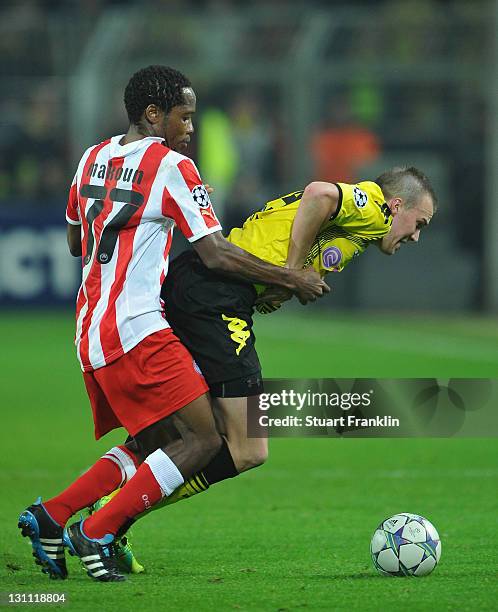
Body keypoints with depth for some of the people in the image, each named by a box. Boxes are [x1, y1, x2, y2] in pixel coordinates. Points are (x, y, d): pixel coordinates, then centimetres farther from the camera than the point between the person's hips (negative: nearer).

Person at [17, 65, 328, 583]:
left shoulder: (93, 159, 15)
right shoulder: (171, 166, -7)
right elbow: (216, 254, -10)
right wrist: (292, 279, -1)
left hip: (90, 334, 9)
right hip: (136, 329, -9)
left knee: (155, 446, 17)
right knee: (204, 440, -9)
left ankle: (50, 516, 7)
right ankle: (97, 532, -13)